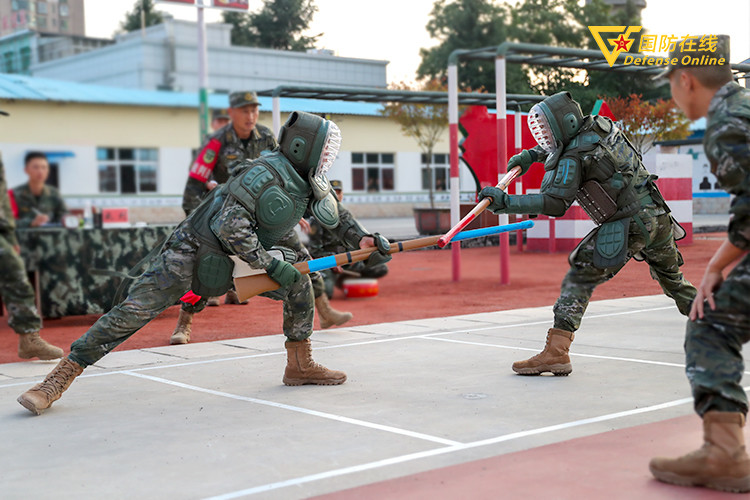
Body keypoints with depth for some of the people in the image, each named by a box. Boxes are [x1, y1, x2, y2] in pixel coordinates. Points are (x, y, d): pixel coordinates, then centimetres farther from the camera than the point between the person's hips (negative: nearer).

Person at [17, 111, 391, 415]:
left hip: (236, 259, 8)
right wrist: (271, 264, -27)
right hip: (193, 251, -8)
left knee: (299, 281, -2)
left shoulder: (306, 181, 5)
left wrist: (362, 239, 14)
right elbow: (230, 227, -29)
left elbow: (333, 212, 24)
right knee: (134, 310, -14)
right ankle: (61, 377, -7)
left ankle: (300, 365, 9)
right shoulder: (265, 174, -23)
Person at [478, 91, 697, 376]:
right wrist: (532, 154, 22)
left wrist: (506, 202, -22)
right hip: (658, 216, 8)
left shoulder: (573, 158, -13)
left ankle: (556, 352, -12)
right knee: (672, 279, 26)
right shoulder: (601, 126, 11)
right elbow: (562, 143, 32)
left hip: (628, 226, -8)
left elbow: (554, 203, -22)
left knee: (579, 279, -6)